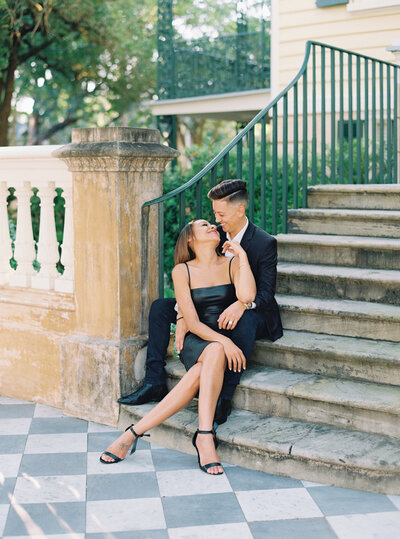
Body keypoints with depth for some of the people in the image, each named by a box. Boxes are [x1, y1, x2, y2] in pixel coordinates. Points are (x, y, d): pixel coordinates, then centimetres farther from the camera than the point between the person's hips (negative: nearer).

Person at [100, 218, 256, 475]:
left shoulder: (232, 264, 6)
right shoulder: (182, 271, 3)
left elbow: (247, 296, -16)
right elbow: (192, 322, -5)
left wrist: (242, 254, -9)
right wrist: (223, 342, -20)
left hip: (228, 342, 1)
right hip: (196, 342, -1)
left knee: (198, 375, -32)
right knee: (215, 351, -37)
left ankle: (134, 432, -33)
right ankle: (206, 437, -37)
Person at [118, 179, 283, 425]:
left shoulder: (265, 243, -14)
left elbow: (266, 291, -20)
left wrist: (242, 305, -42)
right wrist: (183, 316, -20)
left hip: (248, 312, -6)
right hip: (213, 310, 6)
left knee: (247, 320, -42)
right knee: (160, 307, -6)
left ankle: (226, 397, -36)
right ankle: (155, 383, -10)